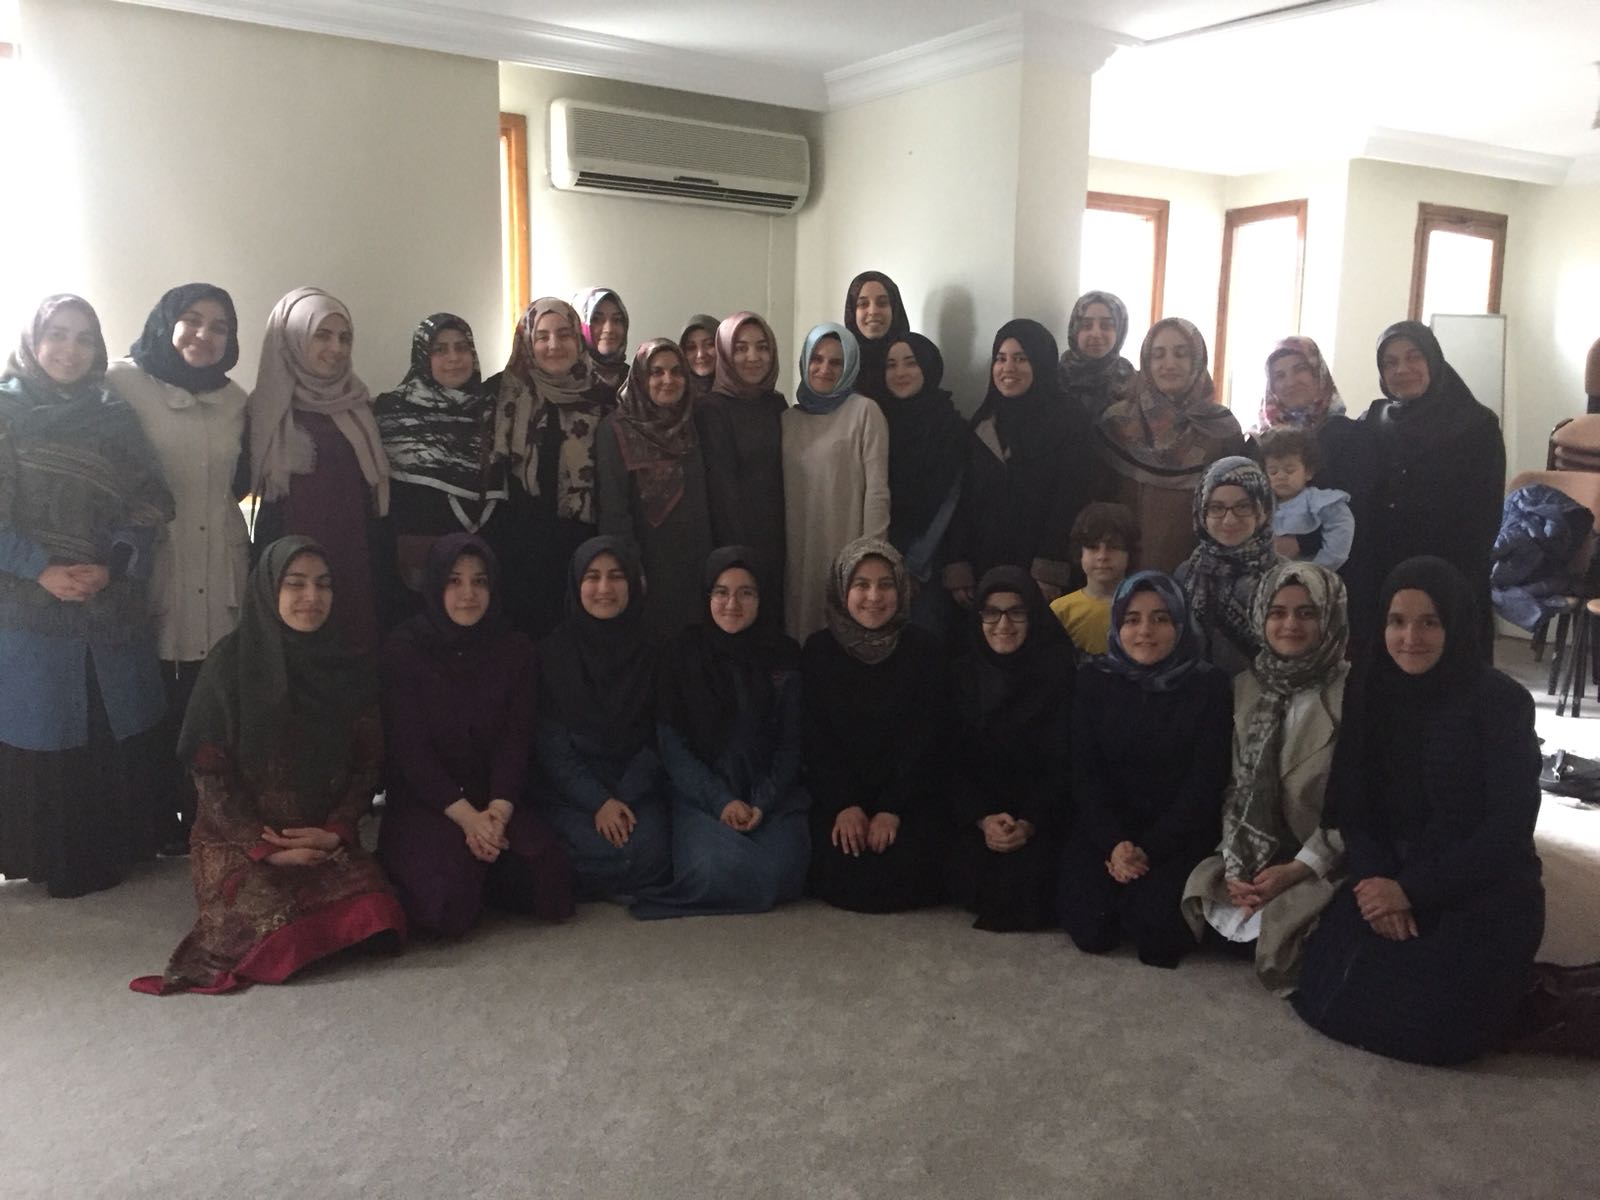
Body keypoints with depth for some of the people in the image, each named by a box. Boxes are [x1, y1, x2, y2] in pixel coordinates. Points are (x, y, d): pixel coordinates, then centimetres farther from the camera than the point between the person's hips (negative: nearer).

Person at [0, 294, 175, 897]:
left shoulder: (115, 419, 10)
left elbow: (149, 505, 4)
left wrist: (110, 566, -11)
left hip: (113, 607, 3)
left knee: (117, 727, 5)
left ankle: (117, 841, 20)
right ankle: (57, 859, 13)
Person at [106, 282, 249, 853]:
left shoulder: (234, 399, 14)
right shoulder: (125, 382, -3)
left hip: (218, 575, 4)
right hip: (153, 569, -4)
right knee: (155, 703, 1)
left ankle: (204, 817, 20)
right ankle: (159, 823, 16)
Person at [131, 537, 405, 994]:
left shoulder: (350, 668, 5)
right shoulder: (230, 664, -5)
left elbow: (367, 762, 7)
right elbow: (208, 770, -6)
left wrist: (335, 832, -9)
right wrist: (266, 848, -13)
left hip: (326, 839, 2)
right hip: (239, 838, -2)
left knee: (374, 916, -23)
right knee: (276, 934, -25)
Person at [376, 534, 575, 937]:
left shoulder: (515, 649, 5)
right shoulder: (403, 648, -4)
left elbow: (516, 740, -1)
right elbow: (409, 747, -9)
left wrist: (498, 812, -19)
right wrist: (467, 817, -20)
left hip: (498, 800, 3)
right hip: (422, 802, -3)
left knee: (551, 884, -21)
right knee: (451, 906, -28)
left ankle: (476, 878, 6)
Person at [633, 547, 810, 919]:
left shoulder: (785, 656, 4)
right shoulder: (682, 654, 2)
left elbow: (792, 743, 4)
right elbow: (671, 743, -2)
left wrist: (762, 803, -11)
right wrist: (721, 801, -13)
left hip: (772, 793, 2)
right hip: (700, 793, -1)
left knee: (780, 871, -26)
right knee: (716, 869, -30)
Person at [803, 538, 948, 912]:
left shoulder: (924, 650, -3)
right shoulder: (819, 650, 0)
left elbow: (927, 737, -7)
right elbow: (815, 737, -4)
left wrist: (892, 809, -16)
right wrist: (843, 804, -16)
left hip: (908, 794, 0)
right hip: (837, 794, 1)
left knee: (902, 875, -20)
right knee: (839, 877, -18)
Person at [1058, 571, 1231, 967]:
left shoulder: (1209, 685, -4)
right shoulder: (1094, 679, 1)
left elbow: (1206, 781, -8)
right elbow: (1084, 773, -2)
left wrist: (1150, 849, -16)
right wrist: (1112, 844, -17)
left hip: (1178, 834, -1)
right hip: (1105, 828, 2)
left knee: (1154, 925, -25)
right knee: (1091, 927, -19)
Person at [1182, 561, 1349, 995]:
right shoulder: (1244, 687, 7)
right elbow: (1233, 786, 5)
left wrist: (1297, 869, -17)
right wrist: (1233, 865, -8)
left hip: (1322, 861, -4)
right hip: (1251, 854, 5)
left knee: (1286, 924, -26)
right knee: (1201, 905, -16)